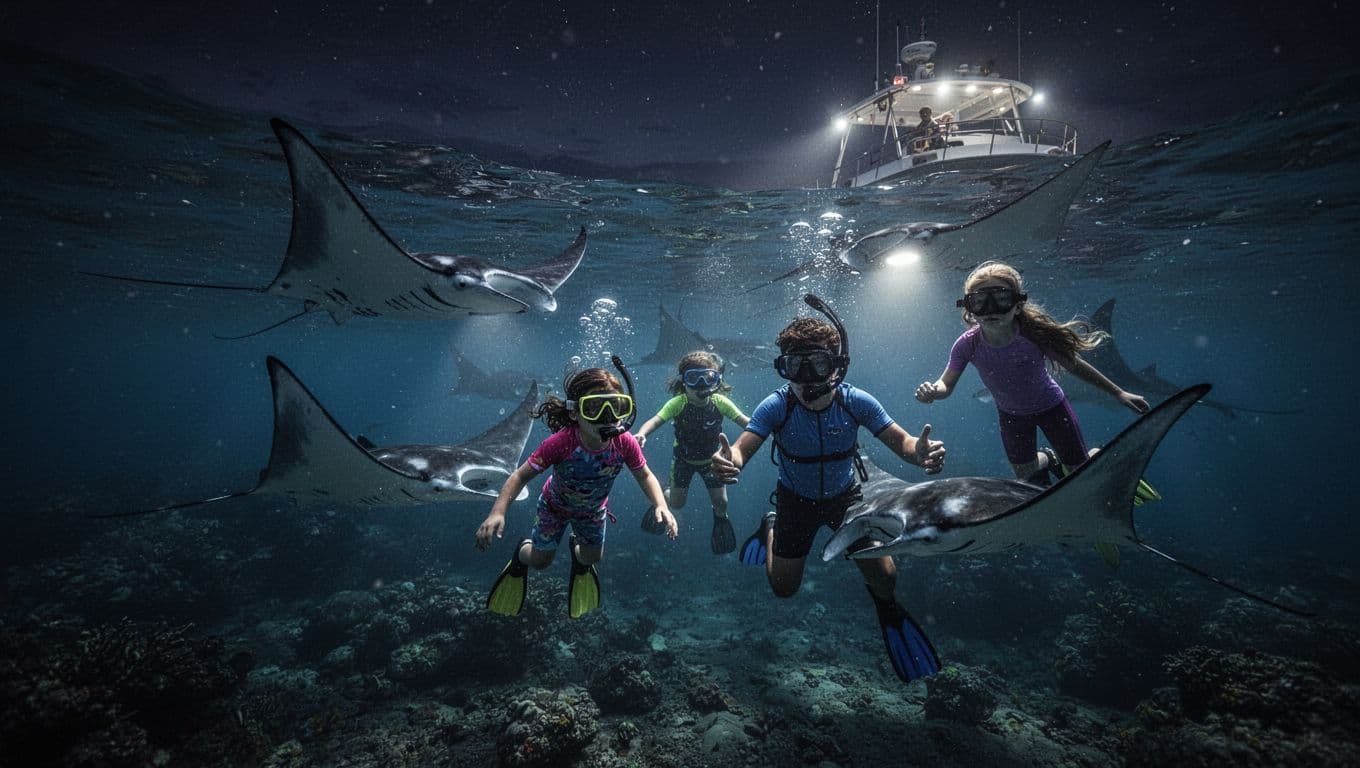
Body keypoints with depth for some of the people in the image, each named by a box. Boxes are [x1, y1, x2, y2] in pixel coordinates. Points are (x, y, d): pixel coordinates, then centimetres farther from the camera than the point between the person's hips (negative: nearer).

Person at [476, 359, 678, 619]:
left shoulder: (625, 444, -35)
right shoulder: (560, 443, -43)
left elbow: (645, 476, -17)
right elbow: (522, 475, -32)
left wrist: (661, 506, -33)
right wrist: (497, 513, -43)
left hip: (593, 509, 2)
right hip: (555, 506, -2)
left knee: (592, 558, 21)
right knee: (540, 561, 13)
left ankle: (577, 549, 58)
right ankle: (522, 553, 49)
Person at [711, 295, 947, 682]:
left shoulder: (855, 401, -26)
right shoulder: (775, 407, -30)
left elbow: (902, 442, -22)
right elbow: (741, 450, -37)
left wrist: (921, 453, -47)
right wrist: (728, 460, -62)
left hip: (846, 495, 1)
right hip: (796, 501, 0)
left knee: (884, 576, -6)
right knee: (783, 588, 11)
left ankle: (887, 607, 33)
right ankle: (771, 528, 42)